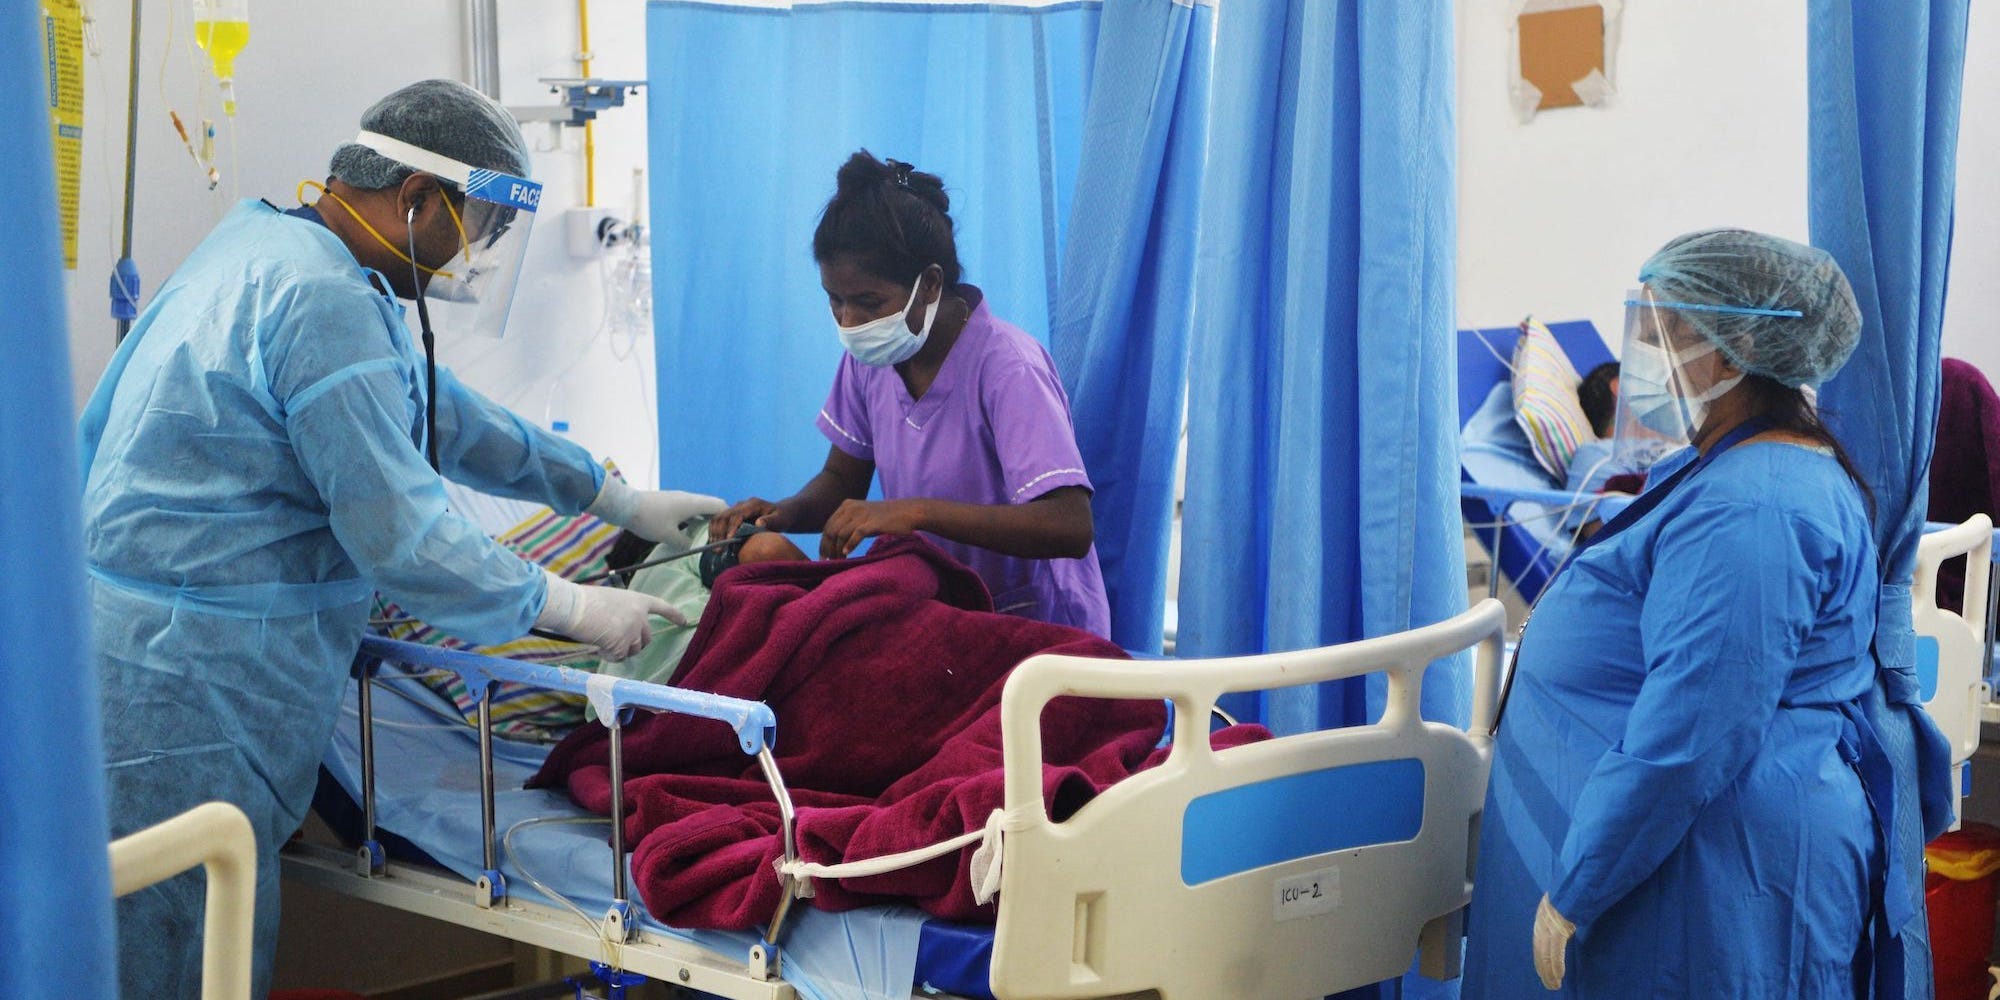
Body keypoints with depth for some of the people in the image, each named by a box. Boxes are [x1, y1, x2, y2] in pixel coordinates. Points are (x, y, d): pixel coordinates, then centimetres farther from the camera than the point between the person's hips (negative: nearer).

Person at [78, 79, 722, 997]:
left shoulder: (271, 244, 14)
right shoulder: (325, 302, -19)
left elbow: (436, 414, 23)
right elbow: (401, 538, -18)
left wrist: (621, 499, 27)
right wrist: (574, 609, -6)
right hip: (183, 688, -10)